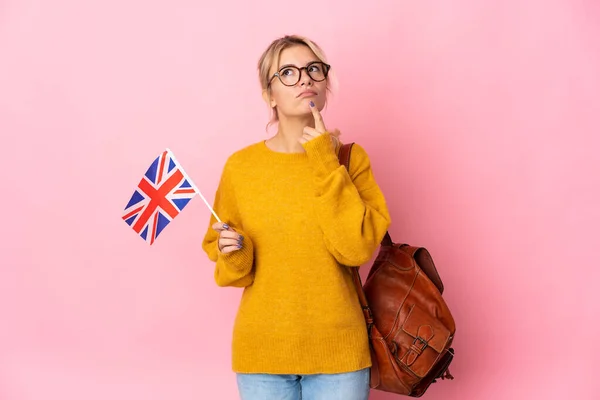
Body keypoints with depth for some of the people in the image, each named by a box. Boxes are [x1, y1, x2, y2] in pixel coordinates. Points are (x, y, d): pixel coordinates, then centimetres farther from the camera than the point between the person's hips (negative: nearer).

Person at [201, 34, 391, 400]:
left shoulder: (350, 159, -3)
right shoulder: (240, 166, -1)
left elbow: (359, 248, -17)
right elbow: (231, 270, 7)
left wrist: (326, 163, -16)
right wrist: (234, 255, -14)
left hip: (338, 350, -1)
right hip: (262, 351, 1)